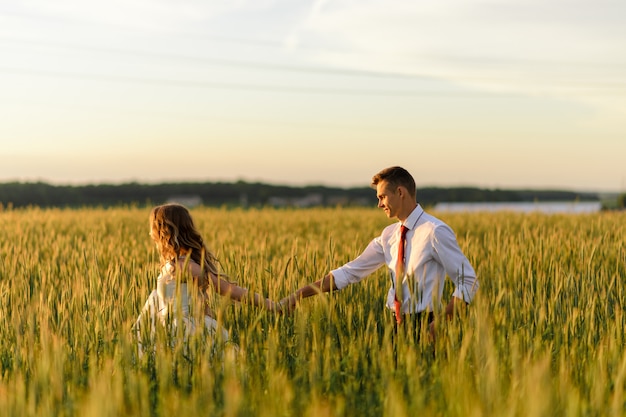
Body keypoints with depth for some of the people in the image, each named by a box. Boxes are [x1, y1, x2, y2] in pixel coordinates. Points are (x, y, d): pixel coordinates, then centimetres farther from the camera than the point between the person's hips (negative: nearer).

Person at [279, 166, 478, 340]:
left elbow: (469, 282, -10)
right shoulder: (389, 235, 9)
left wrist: (440, 322, -19)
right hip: (396, 326, 6)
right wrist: (300, 294, 3)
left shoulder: (435, 231, -11)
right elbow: (350, 272, 9)